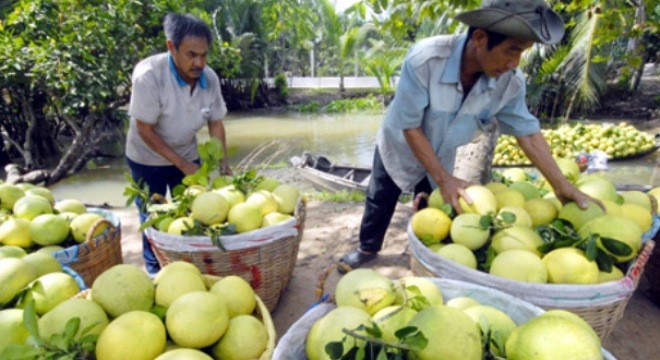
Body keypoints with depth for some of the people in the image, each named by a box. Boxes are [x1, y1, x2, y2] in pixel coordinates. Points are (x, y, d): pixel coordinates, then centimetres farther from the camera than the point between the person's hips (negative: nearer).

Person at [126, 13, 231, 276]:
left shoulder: (209, 78, -17)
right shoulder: (148, 75, -30)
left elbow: (216, 123, -6)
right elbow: (144, 130, -24)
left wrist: (223, 163, -16)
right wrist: (182, 165, -24)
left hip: (187, 155, 4)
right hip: (148, 159, -3)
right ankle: (154, 266, 32)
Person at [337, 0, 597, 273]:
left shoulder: (510, 82, -25)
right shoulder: (425, 59, -38)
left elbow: (527, 132, -15)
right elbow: (409, 127, -31)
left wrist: (562, 186, -19)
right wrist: (443, 179, -32)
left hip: (441, 157, 3)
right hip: (399, 147, -2)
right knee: (379, 202, 15)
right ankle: (368, 249, 40)